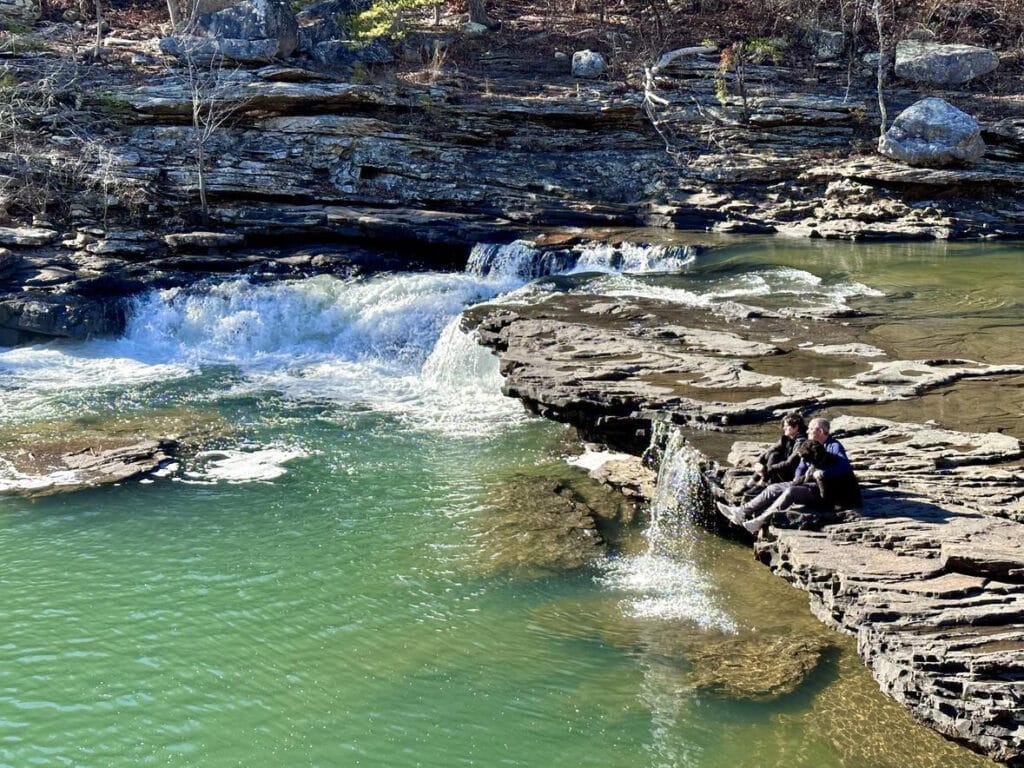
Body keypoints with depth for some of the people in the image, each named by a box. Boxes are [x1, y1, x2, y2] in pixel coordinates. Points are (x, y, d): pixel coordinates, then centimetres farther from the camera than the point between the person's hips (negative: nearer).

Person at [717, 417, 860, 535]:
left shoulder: (834, 446, -9)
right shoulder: (811, 446, 17)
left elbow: (845, 466, -25)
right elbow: (801, 467, 24)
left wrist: (821, 473, -30)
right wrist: (798, 478, 2)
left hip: (824, 489, -9)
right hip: (808, 484, 9)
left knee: (790, 492, -31)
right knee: (774, 488, -3)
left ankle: (760, 521, -37)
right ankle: (742, 513, -12)